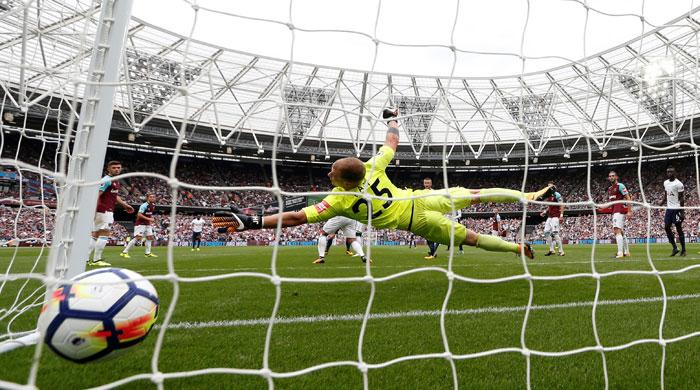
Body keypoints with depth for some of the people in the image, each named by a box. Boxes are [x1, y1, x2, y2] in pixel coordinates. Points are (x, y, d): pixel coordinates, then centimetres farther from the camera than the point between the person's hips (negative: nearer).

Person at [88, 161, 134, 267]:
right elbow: (96, 195, -19)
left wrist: (125, 205, 29)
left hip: (108, 211, 10)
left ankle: (86, 259, 18)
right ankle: (96, 260, -3)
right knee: (104, 234, -7)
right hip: (104, 211, -10)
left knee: (95, 235, 12)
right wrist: (94, 210, -25)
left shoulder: (116, 181, 18)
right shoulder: (107, 180, -12)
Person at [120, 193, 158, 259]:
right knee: (138, 237, -16)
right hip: (140, 223, -9)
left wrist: (151, 220, 12)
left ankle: (148, 253, 14)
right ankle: (124, 252, -9)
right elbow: (139, 214, -23)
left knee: (150, 237, 6)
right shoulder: (144, 205, -17)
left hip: (147, 224, 9)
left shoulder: (153, 205, 9)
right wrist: (148, 219, -26)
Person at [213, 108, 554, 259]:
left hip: (416, 221, -3)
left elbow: (296, 217, -24)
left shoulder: (340, 200, -22)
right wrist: (391, 119, 25)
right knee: (475, 193, 20)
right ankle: (529, 196, 28)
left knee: (470, 237, 13)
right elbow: (392, 142, 5)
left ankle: (518, 247, 24)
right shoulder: (372, 166, -12)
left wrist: (252, 222, -22)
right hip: (421, 198, 3)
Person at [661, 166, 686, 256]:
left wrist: (682, 212, -15)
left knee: (679, 228, -2)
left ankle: (683, 250, 9)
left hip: (676, 209, -6)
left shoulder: (678, 184, -11)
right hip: (669, 208, 7)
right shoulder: (665, 182, 10)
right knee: (667, 227, 3)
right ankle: (675, 248, 13)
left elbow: (682, 199, -12)